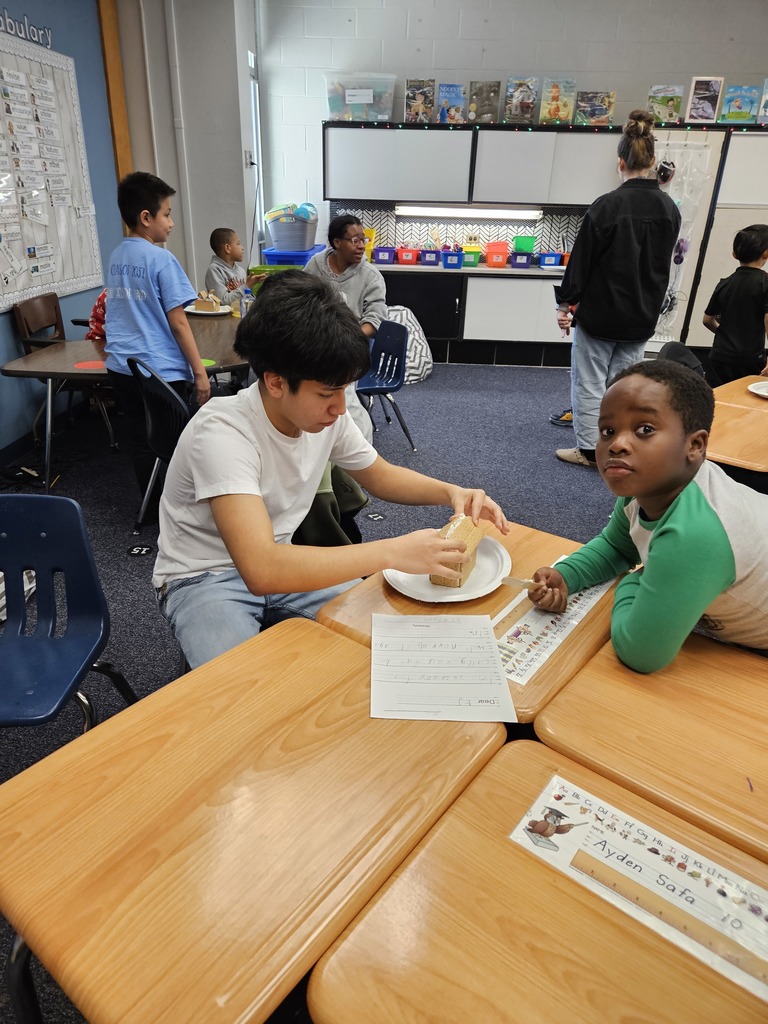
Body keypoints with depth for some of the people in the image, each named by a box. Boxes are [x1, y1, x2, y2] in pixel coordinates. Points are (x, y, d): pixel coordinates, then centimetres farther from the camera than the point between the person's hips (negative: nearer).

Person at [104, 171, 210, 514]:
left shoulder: (116, 257, 11)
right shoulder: (161, 259, -12)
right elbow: (177, 322, -14)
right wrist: (200, 372, -11)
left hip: (121, 368, 7)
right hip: (160, 371, -7)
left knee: (140, 441, 13)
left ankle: (153, 506, 25)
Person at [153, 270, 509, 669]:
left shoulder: (326, 413, -11)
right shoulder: (221, 433, -31)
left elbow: (380, 475, 8)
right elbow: (261, 570, -42)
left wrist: (452, 493, -11)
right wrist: (393, 552, -42)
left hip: (278, 565, 6)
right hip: (205, 580, -6)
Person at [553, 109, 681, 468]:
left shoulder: (607, 205, -14)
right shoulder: (669, 209, 4)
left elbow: (582, 259, -11)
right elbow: (663, 263, 12)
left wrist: (565, 302, -3)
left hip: (600, 312, -5)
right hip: (642, 316, 5)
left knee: (589, 382, 6)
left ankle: (588, 448, 11)